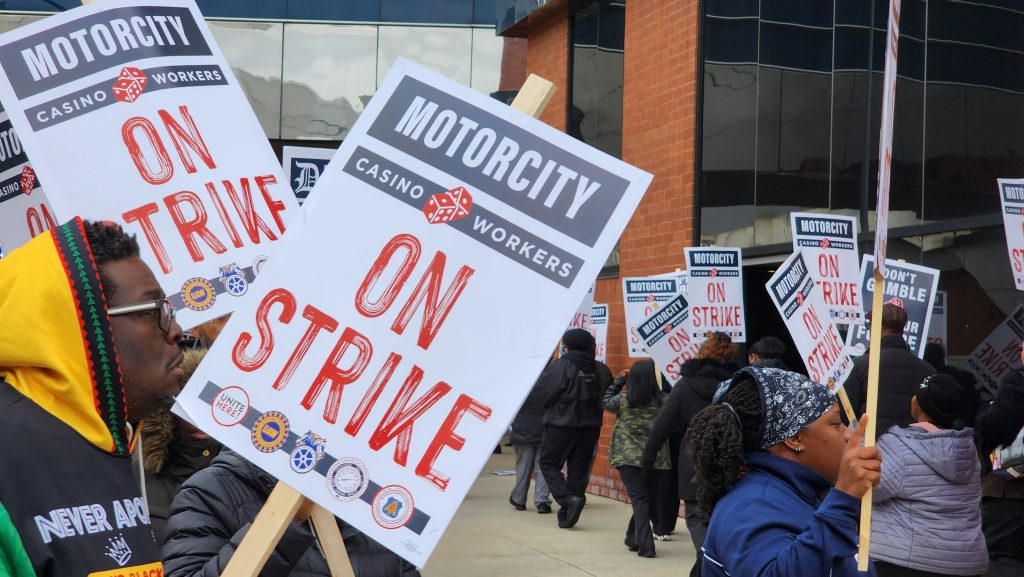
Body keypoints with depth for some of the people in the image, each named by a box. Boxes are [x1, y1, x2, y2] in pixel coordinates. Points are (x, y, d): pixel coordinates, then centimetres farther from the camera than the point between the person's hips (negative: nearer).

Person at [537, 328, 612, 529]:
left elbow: (542, 392, -15)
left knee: (549, 463, 10)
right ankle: (567, 515, 16)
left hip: (561, 425, -5)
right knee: (579, 469, 11)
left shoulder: (559, 367, -15)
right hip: (590, 426, 5)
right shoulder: (599, 370, 0)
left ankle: (568, 498, -11)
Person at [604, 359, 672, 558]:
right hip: (656, 458, 2)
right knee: (650, 498, 16)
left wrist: (618, 382, 22)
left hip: (629, 457, -1)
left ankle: (645, 544, -12)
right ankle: (633, 538, 27)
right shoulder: (662, 400, -5)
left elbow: (607, 403, 13)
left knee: (639, 499, -2)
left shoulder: (622, 400, -5)